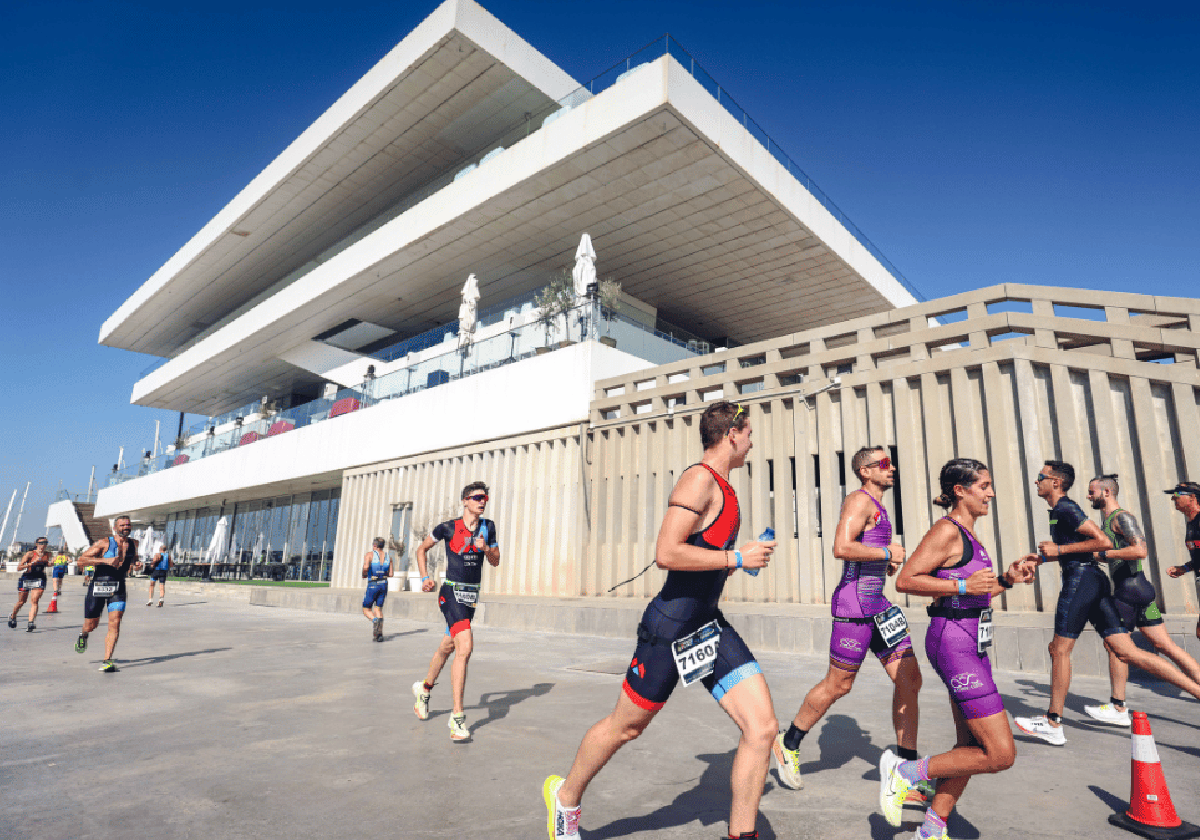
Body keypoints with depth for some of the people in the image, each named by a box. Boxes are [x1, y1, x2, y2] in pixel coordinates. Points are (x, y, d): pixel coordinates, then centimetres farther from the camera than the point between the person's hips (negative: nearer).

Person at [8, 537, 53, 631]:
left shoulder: (47, 554, 2)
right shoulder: (30, 554, -11)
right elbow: (19, 568, -15)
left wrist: (49, 564, 1)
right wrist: (31, 564, -29)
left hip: (40, 579, 2)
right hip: (26, 579, -1)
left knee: (34, 601, -13)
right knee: (21, 602, 14)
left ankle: (30, 623, -18)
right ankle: (12, 616, 43)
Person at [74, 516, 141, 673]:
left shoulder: (133, 544, 6)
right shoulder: (104, 543, -8)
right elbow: (82, 559, -13)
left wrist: (136, 564, 2)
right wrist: (105, 560, -23)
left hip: (118, 588, 2)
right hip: (98, 586, -2)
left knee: (115, 623, -12)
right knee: (91, 625, 10)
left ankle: (107, 660, -8)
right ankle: (83, 635, 49)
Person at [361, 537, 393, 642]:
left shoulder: (370, 554, -4)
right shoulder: (388, 557, 8)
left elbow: (365, 567, -21)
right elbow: (391, 574, 7)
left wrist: (364, 574, -1)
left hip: (372, 585, -4)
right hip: (384, 585, 4)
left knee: (366, 609, 8)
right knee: (378, 609, 13)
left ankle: (375, 620, -23)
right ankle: (379, 633, 1)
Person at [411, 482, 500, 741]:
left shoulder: (488, 527, 4)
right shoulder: (448, 528, -6)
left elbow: (496, 562, 9)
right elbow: (421, 549, 8)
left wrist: (486, 549, -11)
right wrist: (425, 577, -1)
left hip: (472, 595, 5)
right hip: (451, 593, -5)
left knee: (448, 647, 21)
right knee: (465, 648, -20)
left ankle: (425, 688, 47)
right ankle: (457, 716, -12)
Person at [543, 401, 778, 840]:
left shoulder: (722, 487, 13)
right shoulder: (699, 479, -18)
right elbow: (666, 553, -27)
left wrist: (743, 559, 14)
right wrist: (735, 558, -20)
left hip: (709, 626, 8)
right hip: (671, 624, -8)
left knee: (762, 727, -2)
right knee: (624, 727, 11)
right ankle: (565, 796, 37)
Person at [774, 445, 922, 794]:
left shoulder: (878, 507, 20)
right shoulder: (859, 501, -11)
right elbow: (842, 548, -26)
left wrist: (890, 562, 10)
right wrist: (887, 552, -15)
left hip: (877, 603, 9)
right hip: (855, 602, -9)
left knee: (910, 678, 6)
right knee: (838, 685, 1)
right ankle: (787, 745, 19)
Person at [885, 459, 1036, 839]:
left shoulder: (968, 534, 15)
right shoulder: (947, 530, -14)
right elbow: (905, 580, -20)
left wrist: (1007, 579, 11)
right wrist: (962, 585, -21)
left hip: (972, 643, 10)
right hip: (954, 641, -10)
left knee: (971, 747, 16)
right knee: (1001, 755, -8)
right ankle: (904, 772, 4)